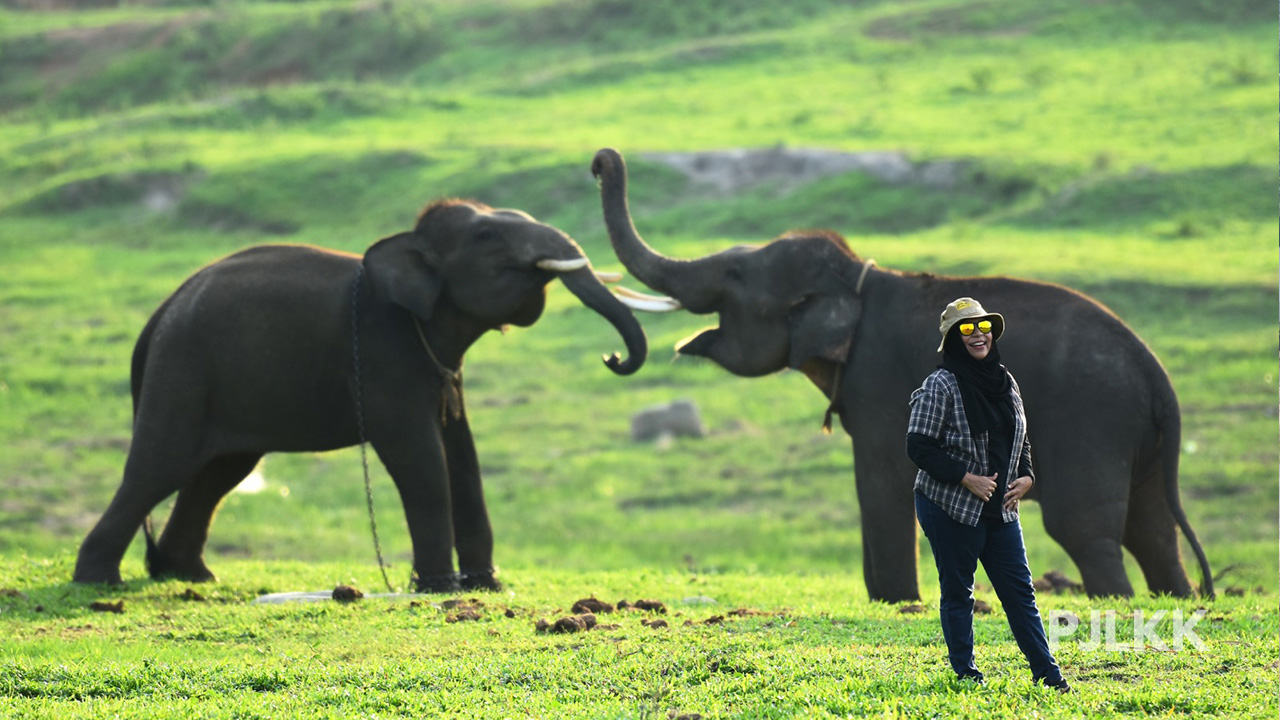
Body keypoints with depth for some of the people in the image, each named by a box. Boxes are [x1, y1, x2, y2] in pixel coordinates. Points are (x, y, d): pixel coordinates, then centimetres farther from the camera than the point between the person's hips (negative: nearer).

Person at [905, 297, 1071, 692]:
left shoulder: (1005, 382, 11)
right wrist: (967, 478, -18)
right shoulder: (941, 385, -9)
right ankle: (964, 671, 12)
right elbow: (919, 447, -13)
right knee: (958, 591, 3)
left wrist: (1025, 477, 2)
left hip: (1001, 509, 6)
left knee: (1019, 589, 5)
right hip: (949, 507, -6)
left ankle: (1047, 672, 6)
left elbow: (1020, 441, 21)